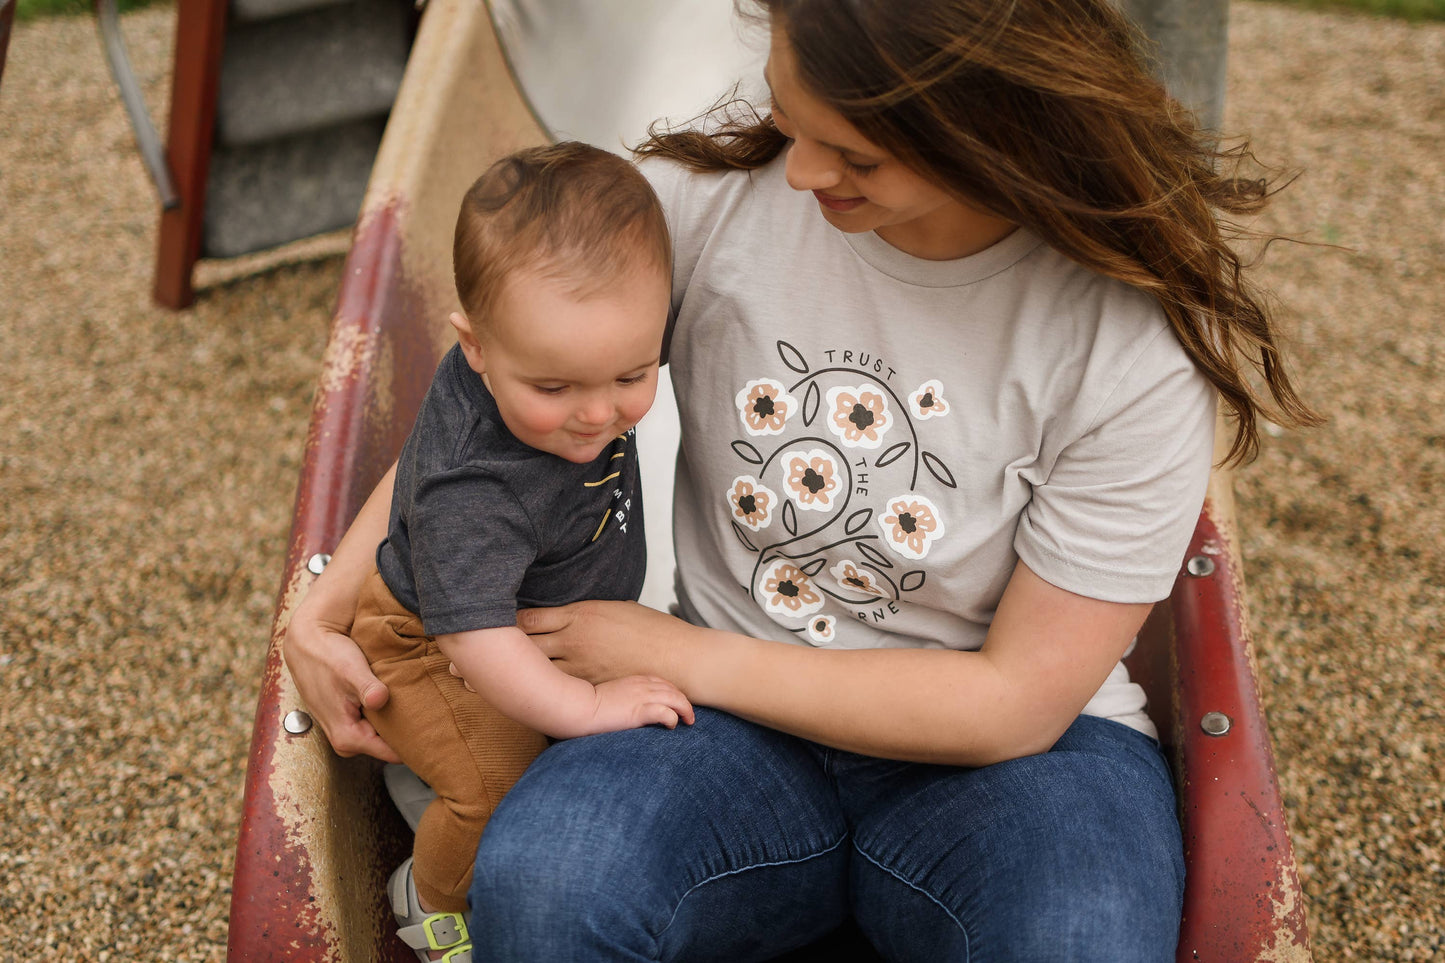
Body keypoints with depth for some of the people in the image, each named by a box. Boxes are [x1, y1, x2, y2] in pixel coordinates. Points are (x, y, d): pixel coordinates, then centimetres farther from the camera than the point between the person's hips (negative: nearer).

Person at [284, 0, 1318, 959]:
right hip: (734, 726, 2)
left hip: (1010, 752, -1)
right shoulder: (712, 194, -9)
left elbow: (1018, 701, -12)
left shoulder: (1138, 339, -17)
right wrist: (328, 605, -5)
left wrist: (681, 654, -13)